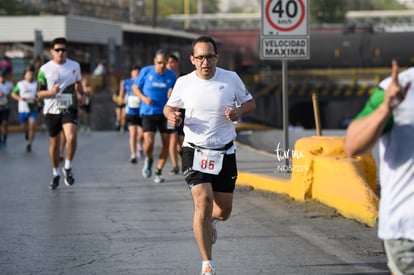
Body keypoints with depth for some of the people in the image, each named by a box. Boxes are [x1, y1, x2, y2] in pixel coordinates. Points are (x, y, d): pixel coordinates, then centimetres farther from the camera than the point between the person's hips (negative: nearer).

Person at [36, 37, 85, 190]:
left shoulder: (75, 66, 4)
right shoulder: (45, 69, -2)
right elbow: (39, 94, 0)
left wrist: (82, 94, 3)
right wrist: (51, 92, -19)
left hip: (69, 109, 0)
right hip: (51, 110, 0)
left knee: (71, 137, -22)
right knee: (54, 143, 7)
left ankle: (67, 168, -3)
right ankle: (56, 174, 25)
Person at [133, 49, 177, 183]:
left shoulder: (171, 75, 2)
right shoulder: (146, 71, -3)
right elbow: (135, 87, 8)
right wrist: (144, 98, -10)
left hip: (165, 112, 2)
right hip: (148, 112, -2)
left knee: (166, 144, 0)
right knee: (149, 142, -16)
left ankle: (159, 171, 18)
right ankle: (149, 160, 18)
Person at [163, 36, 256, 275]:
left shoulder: (231, 78, -4)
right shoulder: (184, 83, -3)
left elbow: (250, 103, 8)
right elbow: (170, 106, 12)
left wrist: (238, 112, -14)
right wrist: (172, 116, -11)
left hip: (225, 152, 2)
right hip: (195, 151, -2)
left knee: (224, 211, 5)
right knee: (203, 201, -17)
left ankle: (209, 221, 46)